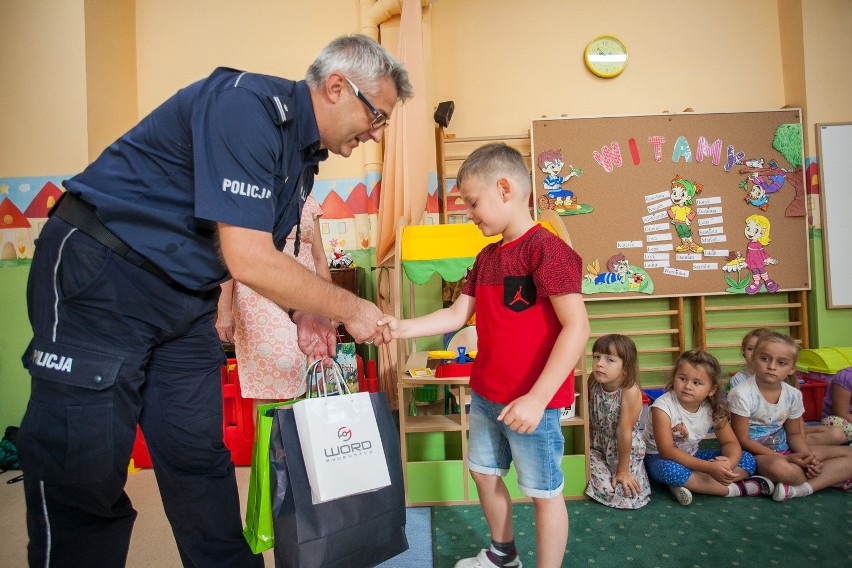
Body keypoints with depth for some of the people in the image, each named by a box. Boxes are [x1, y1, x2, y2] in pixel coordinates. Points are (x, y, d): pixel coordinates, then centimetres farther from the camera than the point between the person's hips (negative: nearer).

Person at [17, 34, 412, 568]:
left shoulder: (303, 149, 8)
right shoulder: (246, 107, -22)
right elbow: (248, 262, -28)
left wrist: (302, 312, 0)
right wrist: (349, 309, -16)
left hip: (185, 294, 8)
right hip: (101, 274, -8)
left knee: (200, 458, 10)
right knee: (84, 470, -2)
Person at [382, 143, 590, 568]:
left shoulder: (545, 247, -17)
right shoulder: (487, 257, 10)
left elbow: (576, 326, -23)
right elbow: (457, 314, 12)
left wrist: (537, 398, -26)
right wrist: (401, 328, 0)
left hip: (532, 401, -9)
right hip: (484, 394, 9)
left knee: (543, 491, 7)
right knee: (483, 472, 22)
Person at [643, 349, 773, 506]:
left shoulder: (713, 409, -9)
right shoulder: (663, 406, -26)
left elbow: (730, 442, -4)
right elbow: (666, 450, -30)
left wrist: (730, 461, -30)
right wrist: (709, 467, -39)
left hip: (691, 456, 6)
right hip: (659, 457, -6)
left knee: (747, 459, -5)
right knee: (670, 469, -40)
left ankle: (688, 484, -23)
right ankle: (735, 488, -22)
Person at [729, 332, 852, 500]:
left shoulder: (793, 395, 0)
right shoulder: (741, 394, -18)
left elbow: (794, 434, 11)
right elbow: (743, 440, -16)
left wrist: (807, 456, -11)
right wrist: (786, 459, -19)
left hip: (784, 449, 7)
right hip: (755, 453, -7)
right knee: (779, 468, -40)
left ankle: (798, 489, -19)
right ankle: (831, 477, -10)